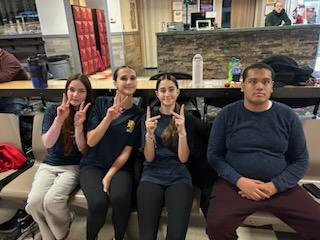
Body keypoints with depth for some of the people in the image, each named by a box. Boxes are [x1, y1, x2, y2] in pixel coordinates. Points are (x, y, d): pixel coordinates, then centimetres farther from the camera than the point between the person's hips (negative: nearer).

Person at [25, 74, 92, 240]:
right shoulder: (53, 110, -2)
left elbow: (83, 150, -10)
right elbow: (47, 143, -10)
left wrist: (78, 125, -25)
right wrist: (59, 119, -24)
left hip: (74, 166, -2)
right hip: (49, 164, 3)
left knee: (52, 200, -27)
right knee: (33, 202, -22)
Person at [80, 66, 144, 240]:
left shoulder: (138, 114, 0)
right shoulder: (101, 103, 0)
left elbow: (127, 151, -2)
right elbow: (91, 141, -6)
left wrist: (109, 176, -13)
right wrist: (108, 118, -20)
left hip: (120, 167, 0)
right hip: (93, 165, 0)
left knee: (120, 199, -30)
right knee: (98, 203, -26)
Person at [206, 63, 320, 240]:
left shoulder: (288, 116, 3)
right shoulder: (227, 115, -1)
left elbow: (300, 160, 4)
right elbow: (214, 155, -1)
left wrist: (274, 186, -11)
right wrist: (239, 181, -15)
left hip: (280, 185, 2)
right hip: (234, 183, -2)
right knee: (216, 225, -25)